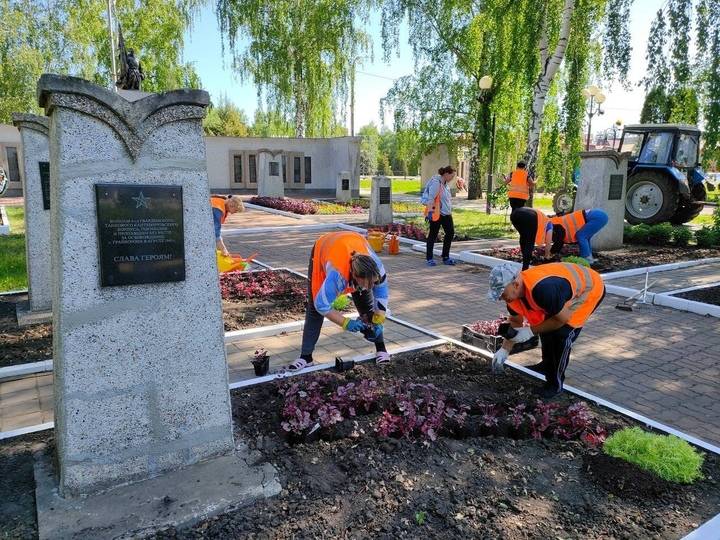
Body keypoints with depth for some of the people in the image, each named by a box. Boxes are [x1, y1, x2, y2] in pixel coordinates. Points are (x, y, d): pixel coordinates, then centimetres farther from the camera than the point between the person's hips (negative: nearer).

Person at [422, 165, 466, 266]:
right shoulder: (436, 182, -15)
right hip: (436, 213, -9)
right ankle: (429, 258, 12)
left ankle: (445, 257, 17)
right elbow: (430, 198, -19)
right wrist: (430, 212, -23)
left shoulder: (446, 183, 11)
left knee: (450, 233, 7)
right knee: (433, 235, 1)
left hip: (446, 213, 9)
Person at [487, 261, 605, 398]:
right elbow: (515, 321, 2)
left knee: (562, 333, -16)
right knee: (546, 326, 13)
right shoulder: (513, 290, -15)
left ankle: (556, 384, 0)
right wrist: (504, 350, -1)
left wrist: (531, 331, -24)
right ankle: (548, 365, 37)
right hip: (571, 283, 8)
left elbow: (562, 319, -27)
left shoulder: (543, 288, -42)